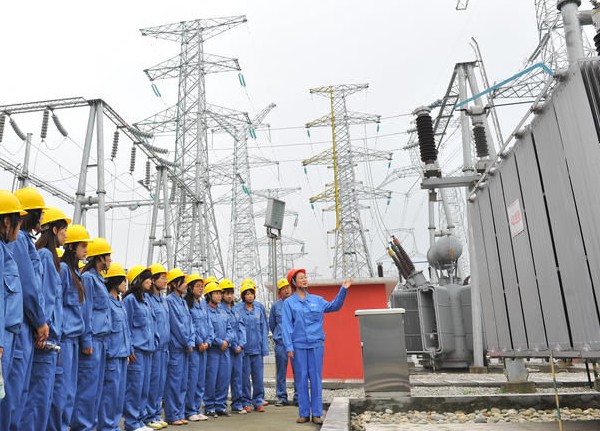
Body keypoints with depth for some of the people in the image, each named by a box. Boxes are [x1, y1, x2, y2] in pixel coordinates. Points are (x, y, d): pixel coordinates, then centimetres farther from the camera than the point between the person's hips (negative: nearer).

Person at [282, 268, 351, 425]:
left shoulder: (317, 300, 10)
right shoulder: (289, 302, 2)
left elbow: (334, 306, 13)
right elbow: (287, 326, -2)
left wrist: (343, 290, 3)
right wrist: (289, 347, -9)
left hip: (316, 344, 2)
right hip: (298, 346, -2)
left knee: (316, 379, 4)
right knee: (301, 379, 4)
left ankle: (317, 413, 12)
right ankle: (304, 413, 14)